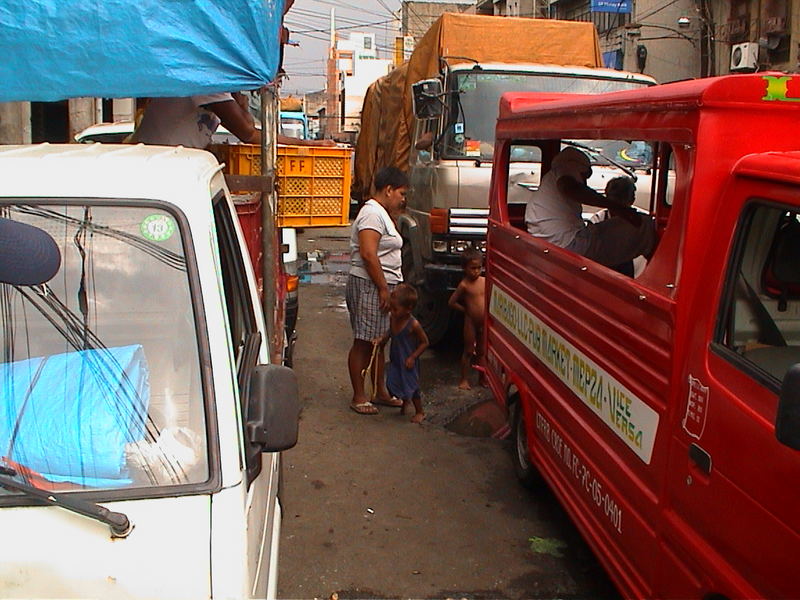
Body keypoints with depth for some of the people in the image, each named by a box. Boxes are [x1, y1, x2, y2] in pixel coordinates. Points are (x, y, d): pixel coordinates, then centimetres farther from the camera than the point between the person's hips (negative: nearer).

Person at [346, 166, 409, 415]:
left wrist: (393, 228, 15)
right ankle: (358, 397, 6)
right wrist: (383, 288, -21)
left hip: (381, 287, 11)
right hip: (368, 286, -11)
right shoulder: (373, 213, -16)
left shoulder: (381, 214, 18)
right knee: (363, 342, -2)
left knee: (378, 342, 16)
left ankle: (381, 392, 25)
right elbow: (368, 254, -23)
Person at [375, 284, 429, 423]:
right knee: (392, 383, 10)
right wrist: (382, 340, -4)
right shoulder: (392, 318, -7)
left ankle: (420, 412, 26)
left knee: (411, 386, 3)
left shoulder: (413, 324, -24)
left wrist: (413, 357, -17)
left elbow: (424, 342, -14)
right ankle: (405, 401, 40)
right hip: (395, 359, 6)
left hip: (408, 361, -6)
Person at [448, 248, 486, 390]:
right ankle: (464, 379, 16)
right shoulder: (464, 285, -13)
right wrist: (467, 310, -4)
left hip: (484, 322, 4)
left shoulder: (485, 281, -1)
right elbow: (452, 302, -9)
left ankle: (483, 377, 26)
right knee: (469, 351, 6)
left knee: (481, 351, 15)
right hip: (471, 322, -4)